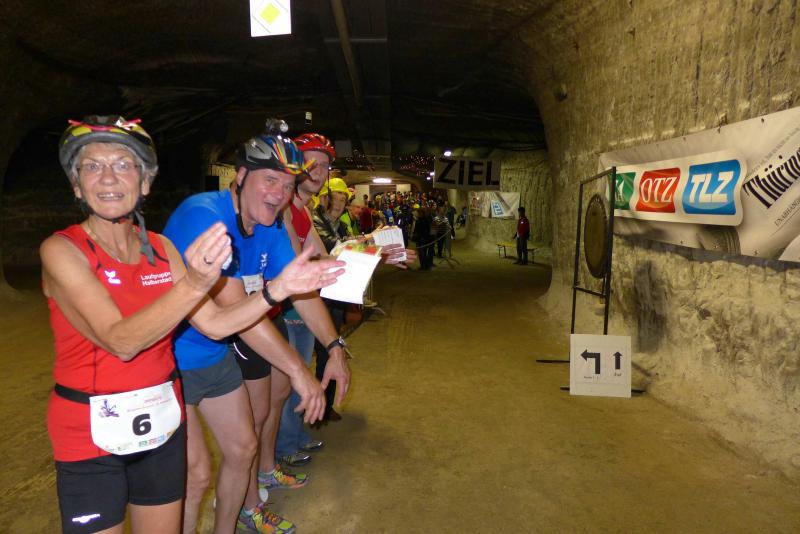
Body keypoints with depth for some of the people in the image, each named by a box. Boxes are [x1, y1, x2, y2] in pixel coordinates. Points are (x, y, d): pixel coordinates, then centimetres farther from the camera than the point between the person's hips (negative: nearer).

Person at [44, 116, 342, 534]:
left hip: (162, 425, 4)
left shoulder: (161, 248, 1)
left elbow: (215, 324, -4)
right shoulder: (61, 249, -14)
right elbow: (120, 341, -25)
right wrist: (194, 283, -38)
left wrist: (280, 287, -15)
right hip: (91, 437, -4)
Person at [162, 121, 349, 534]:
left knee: (243, 448, 13)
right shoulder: (204, 216, -28)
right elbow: (235, 305, -35)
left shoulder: (271, 228, -3)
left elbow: (300, 288, 1)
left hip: (216, 352, 8)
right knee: (196, 473, -5)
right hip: (167, 356, -7)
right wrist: (298, 370, -33)